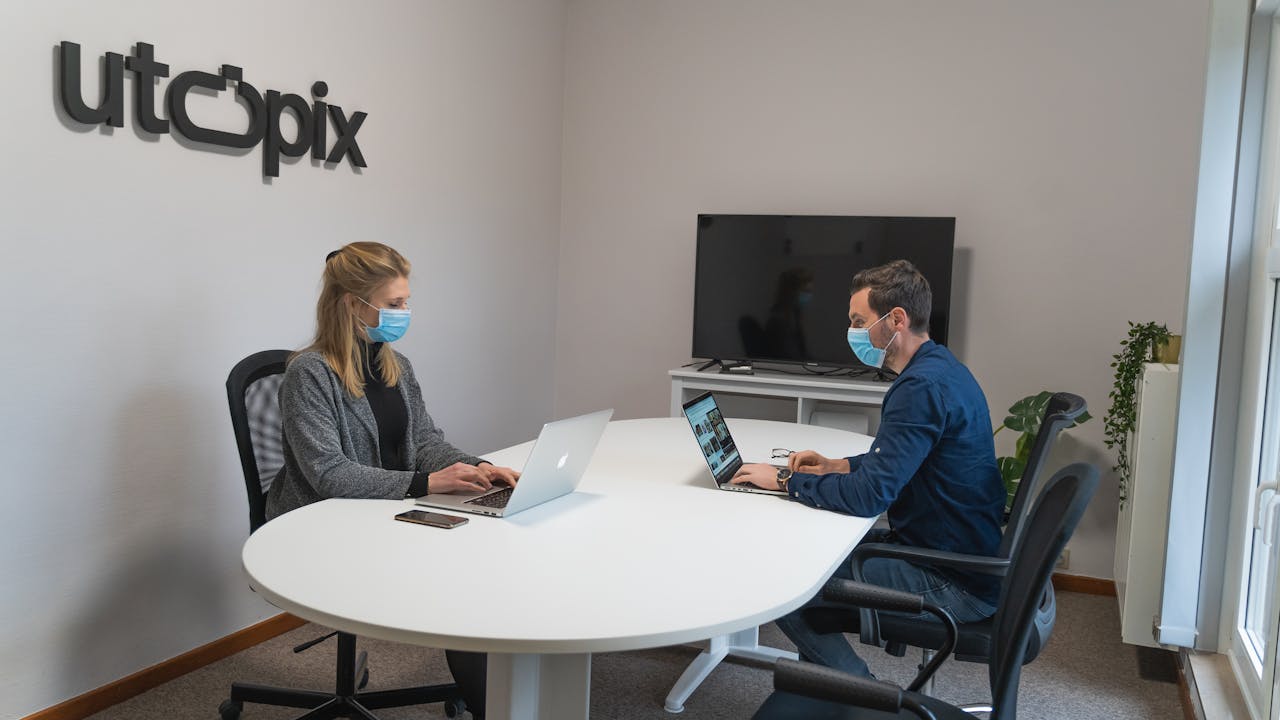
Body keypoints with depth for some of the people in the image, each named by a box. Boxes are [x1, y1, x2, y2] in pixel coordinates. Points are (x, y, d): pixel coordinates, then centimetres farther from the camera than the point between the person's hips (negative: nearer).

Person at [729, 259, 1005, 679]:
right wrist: (838, 466, 10)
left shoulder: (922, 387, -24)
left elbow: (868, 496, -27)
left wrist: (785, 480, -13)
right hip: (964, 554, 10)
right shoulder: (939, 368, 10)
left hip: (955, 582, -10)